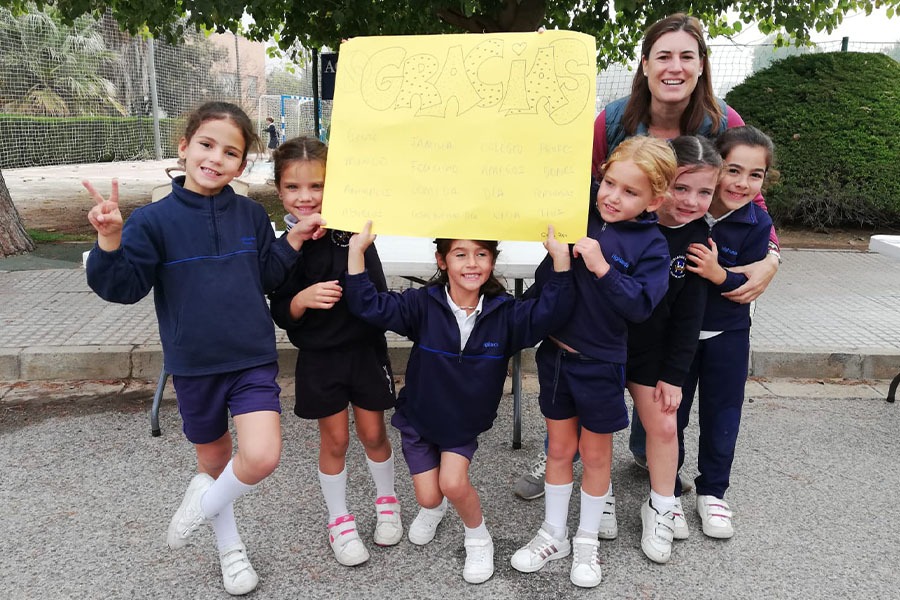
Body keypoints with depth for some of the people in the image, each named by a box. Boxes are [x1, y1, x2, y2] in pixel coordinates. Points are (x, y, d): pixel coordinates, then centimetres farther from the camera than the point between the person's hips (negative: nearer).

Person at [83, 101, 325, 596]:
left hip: (253, 359, 1)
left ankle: (205, 502, 17)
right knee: (214, 458, 18)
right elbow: (123, 287, -11)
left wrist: (294, 239, -5)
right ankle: (228, 544, 44)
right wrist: (110, 240, -28)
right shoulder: (154, 220, -8)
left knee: (261, 457, -17)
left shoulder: (252, 215, -1)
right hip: (194, 365, 0)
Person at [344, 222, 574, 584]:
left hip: (466, 422, 0)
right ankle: (432, 508, 45)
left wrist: (560, 258, -37)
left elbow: (550, 312, -26)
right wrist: (358, 249, -33)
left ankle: (478, 538, 17)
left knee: (454, 484, -17)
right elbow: (368, 306, -23)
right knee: (428, 496, 4)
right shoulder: (423, 306, -18)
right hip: (419, 418, 1)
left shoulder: (504, 313, -15)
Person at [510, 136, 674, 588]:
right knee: (559, 448, 16)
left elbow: (640, 305, -21)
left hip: (599, 362, -3)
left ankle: (587, 540, 34)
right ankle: (553, 534, 34)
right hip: (554, 350, 3)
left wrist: (602, 267, -28)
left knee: (596, 452, 14)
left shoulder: (651, 245, -11)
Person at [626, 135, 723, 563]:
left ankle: (661, 507, 27)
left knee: (664, 426, 5)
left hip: (651, 348, 3)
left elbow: (688, 316, -4)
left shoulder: (696, 239, -8)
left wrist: (674, 374, -4)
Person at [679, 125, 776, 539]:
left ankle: (711, 493, 31)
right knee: (669, 412, 10)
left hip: (727, 333, 1)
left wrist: (719, 275, -30)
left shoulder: (757, 224, -11)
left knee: (721, 415, 12)